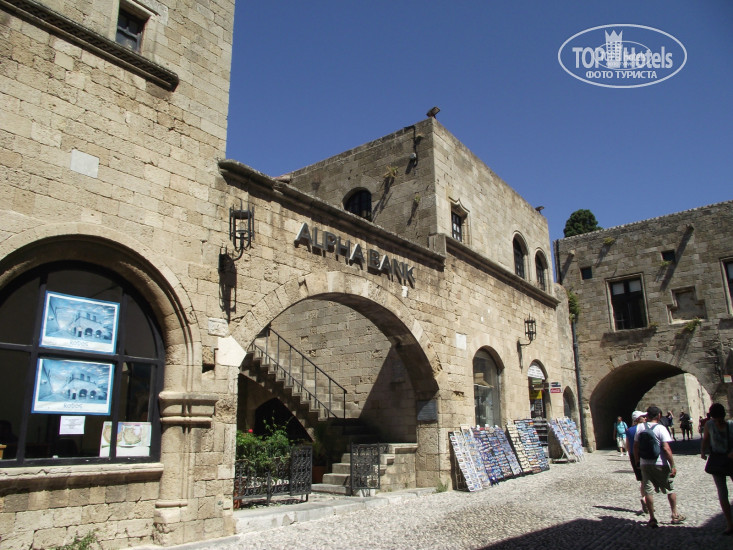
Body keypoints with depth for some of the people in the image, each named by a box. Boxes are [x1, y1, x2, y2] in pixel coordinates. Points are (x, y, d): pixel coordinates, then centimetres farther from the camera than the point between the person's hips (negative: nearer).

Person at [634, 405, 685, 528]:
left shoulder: (639, 428, 0)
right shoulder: (660, 428, -12)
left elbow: (635, 446, 5)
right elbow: (666, 449, -18)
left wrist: (637, 461, 16)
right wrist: (673, 465, -13)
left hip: (645, 464, 3)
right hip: (660, 465, -2)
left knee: (648, 491, 6)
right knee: (670, 490, 17)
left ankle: (652, 518, 7)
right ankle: (675, 515, 27)